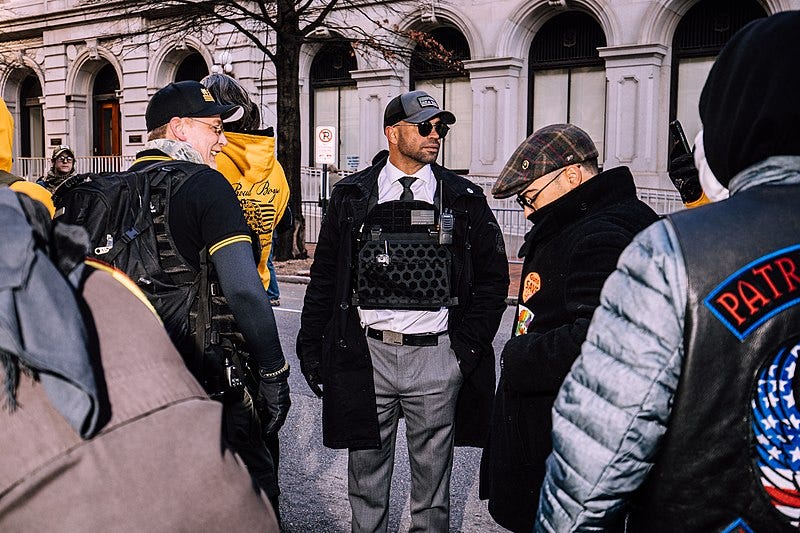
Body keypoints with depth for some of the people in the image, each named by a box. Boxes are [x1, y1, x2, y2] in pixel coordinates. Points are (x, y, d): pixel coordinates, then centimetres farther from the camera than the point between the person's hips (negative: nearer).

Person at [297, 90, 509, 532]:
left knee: (432, 475, 13)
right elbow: (324, 277, 7)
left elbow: (492, 277, 6)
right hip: (366, 354, 1)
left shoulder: (464, 200, 5)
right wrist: (311, 348, 3)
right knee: (366, 472, 13)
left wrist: (468, 345, -2)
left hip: (436, 355, 0)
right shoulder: (352, 196, 5)